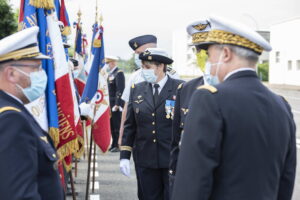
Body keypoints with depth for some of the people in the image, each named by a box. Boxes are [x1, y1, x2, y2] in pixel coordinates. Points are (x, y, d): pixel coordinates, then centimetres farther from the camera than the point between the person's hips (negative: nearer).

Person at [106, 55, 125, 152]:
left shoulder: (119, 73, -12)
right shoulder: (111, 74, 16)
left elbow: (120, 90, -18)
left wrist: (117, 104, -20)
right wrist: (109, 103, 14)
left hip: (117, 103, -9)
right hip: (111, 104, 9)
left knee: (117, 125, -4)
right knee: (112, 124, 12)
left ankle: (118, 145, 2)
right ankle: (114, 144, 20)